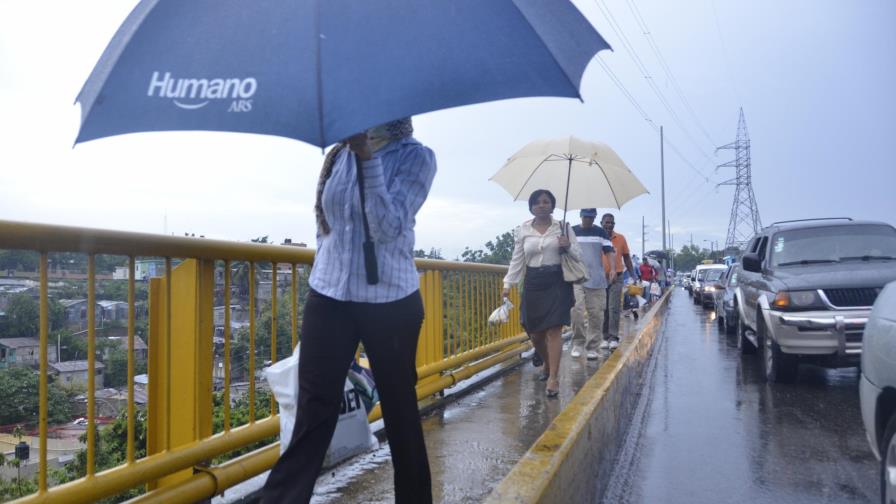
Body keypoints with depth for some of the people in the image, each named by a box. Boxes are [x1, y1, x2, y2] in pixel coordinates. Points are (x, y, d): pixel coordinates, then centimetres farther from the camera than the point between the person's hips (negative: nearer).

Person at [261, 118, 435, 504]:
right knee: (313, 412, -1)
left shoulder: (415, 157, -5)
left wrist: (369, 158, -23)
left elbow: (387, 228, -18)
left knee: (400, 410, 9)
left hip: (390, 302, -3)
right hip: (328, 299, 3)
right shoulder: (338, 154, 9)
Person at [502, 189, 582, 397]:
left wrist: (569, 246, -15)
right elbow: (517, 260, 8)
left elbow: (578, 255, 6)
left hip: (557, 282, -2)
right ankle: (548, 364, 36)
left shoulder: (563, 227, 3)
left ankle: (553, 378, -6)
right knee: (535, 333, 7)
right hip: (533, 284, 2)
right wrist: (508, 284, 1)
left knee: (553, 331, -10)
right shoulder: (522, 230, 6)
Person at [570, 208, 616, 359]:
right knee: (577, 311, -14)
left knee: (596, 314, 0)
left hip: (597, 280, 1)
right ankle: (577, 343, 0)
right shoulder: (571, 232, 8)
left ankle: (592, 347, 9)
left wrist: (613, 269, -11)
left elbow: (609, 252, 5)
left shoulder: (601, 232, 10)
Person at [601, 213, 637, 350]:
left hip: (616, 278, 0)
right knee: (603, 309, 6)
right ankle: (606, 338, 14)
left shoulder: (621, 238, 5)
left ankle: (614, 337, -7)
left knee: (614, 308, -8)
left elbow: (626, 257, 12)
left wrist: (632, 274, 10)